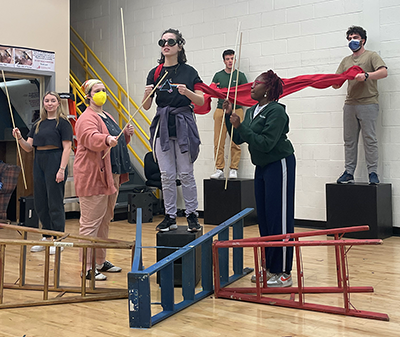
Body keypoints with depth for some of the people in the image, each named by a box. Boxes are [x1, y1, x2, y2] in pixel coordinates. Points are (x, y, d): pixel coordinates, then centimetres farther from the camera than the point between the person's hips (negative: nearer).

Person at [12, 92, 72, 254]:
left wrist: (62, 169, -18)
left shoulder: (63, 122, -5)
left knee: (55, 203, -3)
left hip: (55, 163, -7)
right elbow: (28, 147, 11)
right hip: (39, 164, 7)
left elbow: (67, 148, -10)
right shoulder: (38, 124, 14)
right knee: (40, 203, 10)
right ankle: (47, 238, 23)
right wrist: (19, 138, -8)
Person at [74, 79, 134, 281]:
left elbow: (117, 142, 29)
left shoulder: (107, 117, 20)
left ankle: (100, 261, 28)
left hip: (110, 177, 10)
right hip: (92, 178, -10)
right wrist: (107, 139, -52)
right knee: (91, 223, -7)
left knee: (104, 222, 17)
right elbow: (92, 138, -32)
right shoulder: (87, 119, -11)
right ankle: (88, 268, -2)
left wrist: (126, 134, 8)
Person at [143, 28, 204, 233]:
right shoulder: (154, 73, 9)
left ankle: (192, 214, 11)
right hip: (162, 124, 3)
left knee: (185, 173, -1)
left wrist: (187, 92, -18)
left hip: (183, 124, -3)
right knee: (166, 175, 5)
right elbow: (146, 106, 8)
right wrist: (147, 94, -13)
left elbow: (201, 101, -1)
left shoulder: (188, 72, 0)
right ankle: (170, 216, 13)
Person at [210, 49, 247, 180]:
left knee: (235, 142, -5)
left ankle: (234, 169, 1)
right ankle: (219, 169, -1)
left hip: (236, 110, -1)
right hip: (221, 110, 1)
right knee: (218, 142, -5)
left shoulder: (240, 75, 11)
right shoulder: (218, 75, 15)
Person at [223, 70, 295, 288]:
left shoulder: (276, 111, -16)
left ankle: (284, 273, 2)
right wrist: (230, 116, 2)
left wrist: (240, 126, -24)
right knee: (264, 218, 12)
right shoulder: (251, 111, 10)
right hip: (262, 167, 9)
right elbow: (238, 139, 11)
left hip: (280, 165, -9)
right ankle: (270, 268, 23)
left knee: (279, 219, -5)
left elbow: (266, 143, -23)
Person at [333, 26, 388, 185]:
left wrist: (366, 75, -25)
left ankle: (373, 172, -2)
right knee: (349, 140, 5)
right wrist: (335, 83, -8)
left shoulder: (371, 56, 5)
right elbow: (336, 82, 16)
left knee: (370, 139, -6)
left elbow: (384, 72, -10)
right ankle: (349, 172, 10)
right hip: (350, 104, 5)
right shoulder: (346, 61, 20)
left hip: (368, 104, -5)